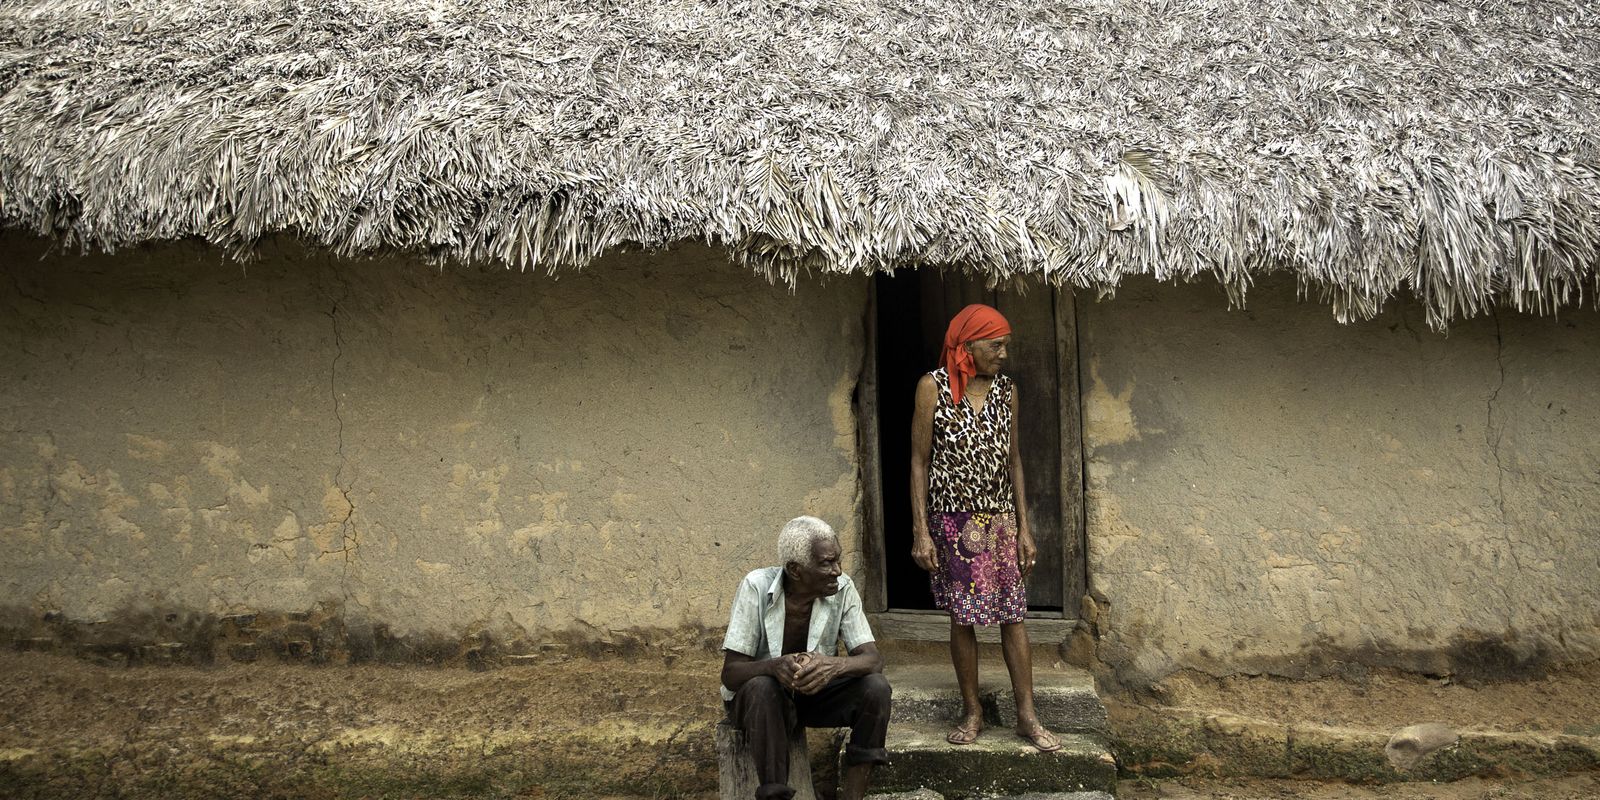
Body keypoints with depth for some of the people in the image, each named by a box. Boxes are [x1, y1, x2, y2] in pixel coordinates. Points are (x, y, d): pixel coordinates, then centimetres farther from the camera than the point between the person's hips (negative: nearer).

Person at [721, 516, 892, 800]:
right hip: (755, 695, -3)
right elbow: (730, 673, -24)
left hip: (815, 692, 3)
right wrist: (775, 666, -46)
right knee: (762, 687, -36)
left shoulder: (842, 589, -15)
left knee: (876, 686, -23)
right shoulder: (756, 587, -23)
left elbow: (873, 658, -19)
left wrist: (834, 665, -42)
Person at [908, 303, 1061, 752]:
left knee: (1012, 616, 3)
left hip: (1000, 521, 3)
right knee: (962, 618, 5)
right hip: (953, 522, -3)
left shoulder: (1006, 391, 5)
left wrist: (1025, 528, 6)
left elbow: (1014, 461, 10)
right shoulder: (934, 387, -6)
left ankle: (1027, 717, 11)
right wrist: (921, 532, -10)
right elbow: (919, 461, -6)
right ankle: (972, 711, 20)